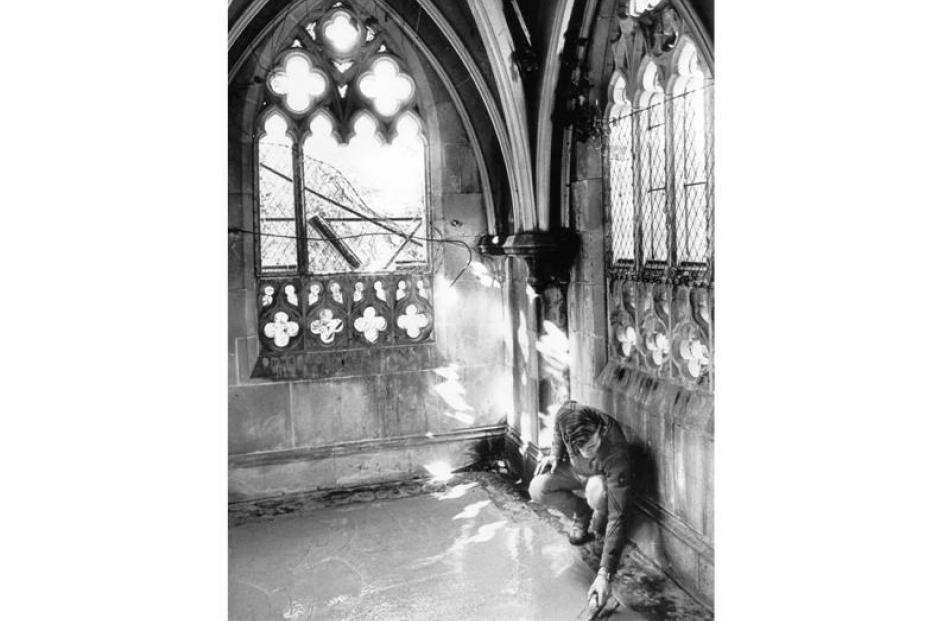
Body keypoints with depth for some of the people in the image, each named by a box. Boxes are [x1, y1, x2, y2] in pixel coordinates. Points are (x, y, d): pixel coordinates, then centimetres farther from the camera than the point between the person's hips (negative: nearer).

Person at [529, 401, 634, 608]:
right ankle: (581, 513, 8)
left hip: (603, 477, -4)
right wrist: (555, 453, -16)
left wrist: (604, 575, -45)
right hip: (573, 468, 4)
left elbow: (618, 516, -42)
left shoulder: (616, 453, -44)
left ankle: (599, 518, 0)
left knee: (597, 491, -38)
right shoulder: (566, 414, -35)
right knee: (537, 489, -21)